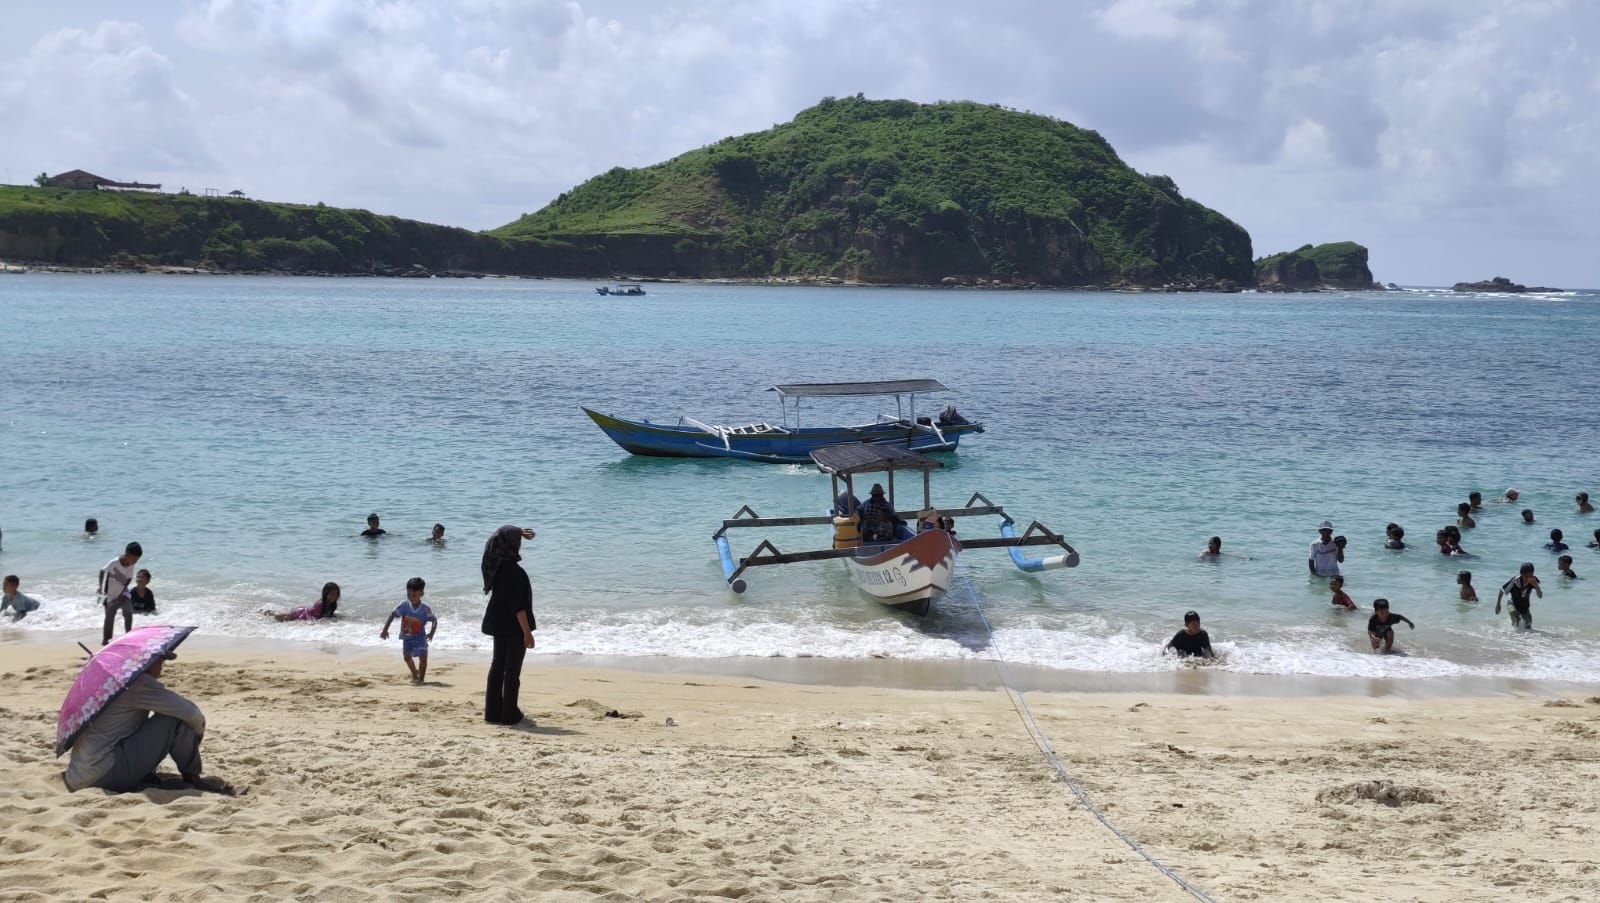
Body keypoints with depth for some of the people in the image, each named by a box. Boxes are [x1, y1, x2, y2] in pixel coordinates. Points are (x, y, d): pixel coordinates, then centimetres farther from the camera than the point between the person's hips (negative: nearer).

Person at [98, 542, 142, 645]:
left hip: (122, 594, 4)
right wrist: (101, 586, -4)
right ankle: (105, 639, 14)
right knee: (110, 616, 1)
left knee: (129, 612, -10)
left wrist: (122, 594, -6)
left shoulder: (131, 566, -11)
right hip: (110, 594, -4)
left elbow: (129, 579, -1)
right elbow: (102, 571, -11)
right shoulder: (114, 563, -25)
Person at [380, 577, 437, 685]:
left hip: (419, 636, -3)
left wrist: (431, 633, -22)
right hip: (406, 636, 3)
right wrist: (385, 629, -22)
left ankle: (421, 679, 2)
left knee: (423, 657, -12)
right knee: (407, 657, 9)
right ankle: (415, 675, 33)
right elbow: (392, 615, -17)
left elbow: (434, 620, -10)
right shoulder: (404, 605, -17)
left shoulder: (425, 608, -20)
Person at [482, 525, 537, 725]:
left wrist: (518, 532, 35)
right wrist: (527, 632, -19)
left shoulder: (495, 565, 1)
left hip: (497, 624, 9)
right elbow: (518, 605, -23)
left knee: (497, 666, 15)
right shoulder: (513, 571, -23)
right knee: (512, 671, -1)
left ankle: (493, 712, 20)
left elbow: (502, 538, 25)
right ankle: (509, 715, 2)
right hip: (514, 626, -9)